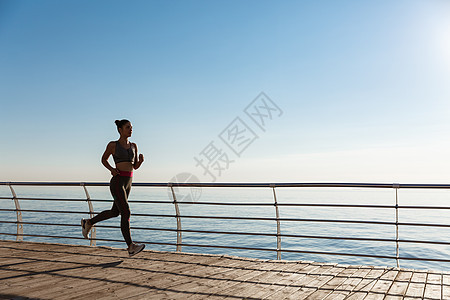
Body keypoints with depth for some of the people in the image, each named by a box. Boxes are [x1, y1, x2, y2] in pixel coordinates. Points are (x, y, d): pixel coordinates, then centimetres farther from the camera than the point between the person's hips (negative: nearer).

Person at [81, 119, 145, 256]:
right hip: (117, 182, -7)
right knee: (126, 213, -13)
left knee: (115, 212, 19)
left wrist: (141, 159, -10)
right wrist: (111, 169, -8)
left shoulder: (133, 146, 11)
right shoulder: (113, 145, -3)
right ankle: (131, 247, -10)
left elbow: (136, 166, 12)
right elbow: (103, 159, 11)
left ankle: (88, 223, 40)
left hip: (128, 183, 7)